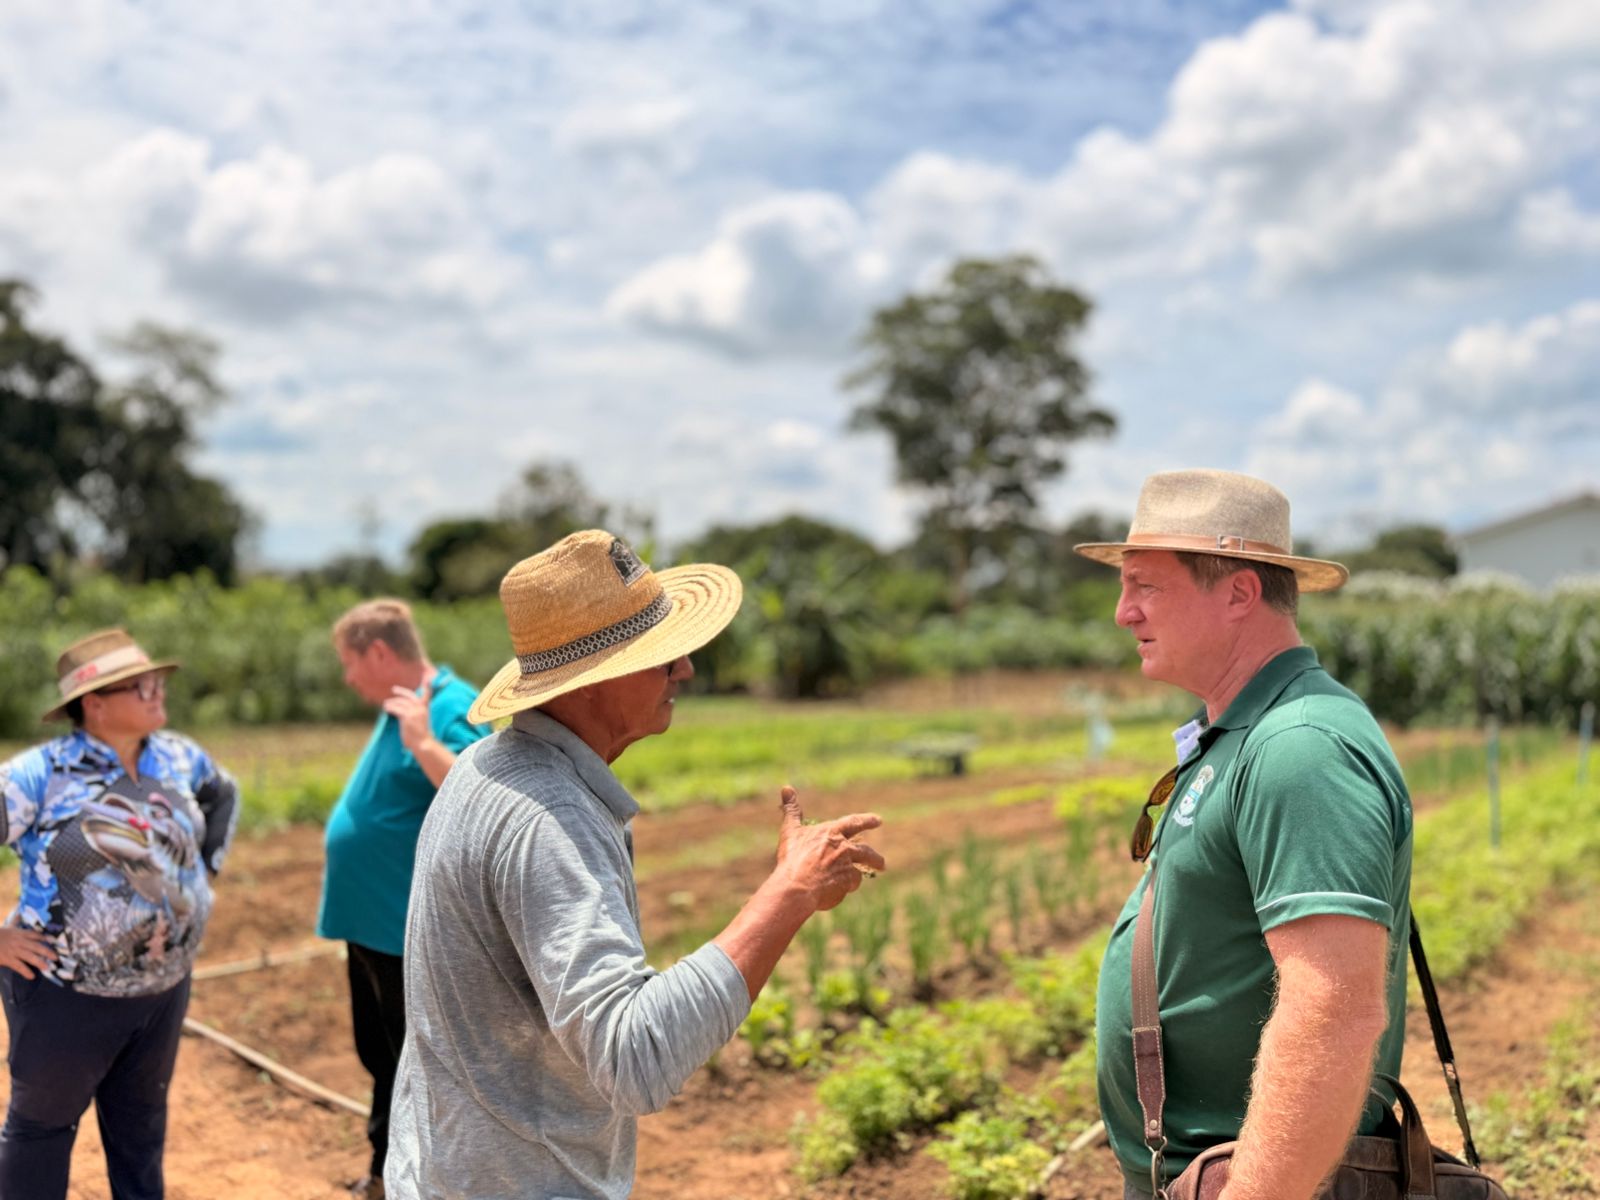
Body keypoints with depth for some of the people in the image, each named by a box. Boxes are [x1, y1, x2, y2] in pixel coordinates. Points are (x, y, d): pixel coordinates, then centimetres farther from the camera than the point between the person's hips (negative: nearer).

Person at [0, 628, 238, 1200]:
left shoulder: (180, 758, -2)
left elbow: (224, 797, 20)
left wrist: (203, 871, 14)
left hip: (165, 986, 5)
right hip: (67, 993, -5)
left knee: (141, 1119, 22)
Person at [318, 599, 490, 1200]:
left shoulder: (452, 711, -21)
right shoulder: (401, 709, 10)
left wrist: (425, 743, -41)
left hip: (415, 932, -10)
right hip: (374, 922, 10)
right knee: (381, 1058, 23)